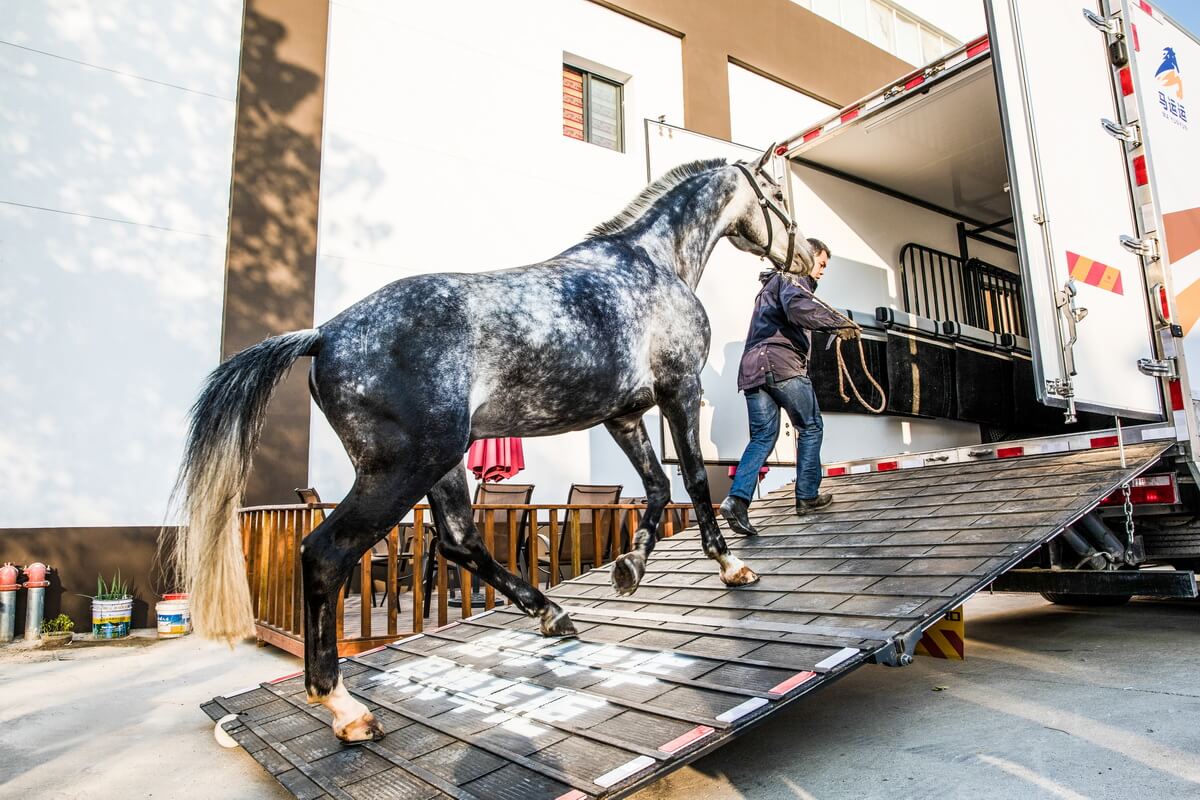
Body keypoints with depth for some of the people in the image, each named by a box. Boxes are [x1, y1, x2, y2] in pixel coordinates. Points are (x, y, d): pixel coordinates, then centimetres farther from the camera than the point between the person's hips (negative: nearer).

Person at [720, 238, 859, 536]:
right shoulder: (793, 277, 2)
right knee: (810, 427, 9)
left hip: (752, 367, 8)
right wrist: (838, 322, -19)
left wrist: (831, 325, 29)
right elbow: (798, 307, -20)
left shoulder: (772, 282, 34)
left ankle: (737, 499, -15)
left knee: (762, 436, 3)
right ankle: (807, 496, 13)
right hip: (782, 364, -8)